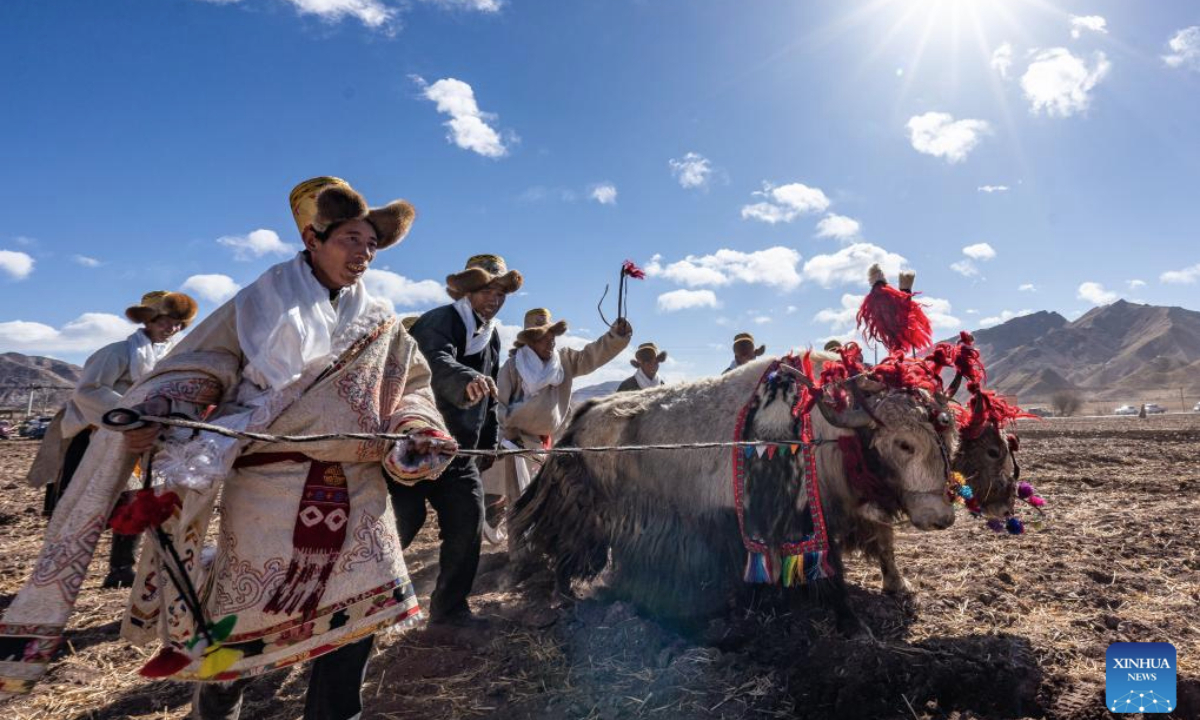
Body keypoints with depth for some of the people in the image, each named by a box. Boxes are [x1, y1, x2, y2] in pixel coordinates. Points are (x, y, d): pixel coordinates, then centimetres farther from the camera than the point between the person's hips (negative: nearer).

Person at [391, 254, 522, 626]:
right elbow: (439, 364, -38)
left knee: (468, 525, 4)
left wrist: (490, 441, 19)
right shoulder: (439, 322, -14)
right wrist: (468, 380, -58)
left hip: (459, 449, 8)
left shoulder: (492, 336, 13)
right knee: (404, 522, -8)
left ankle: (449, 606, 19)